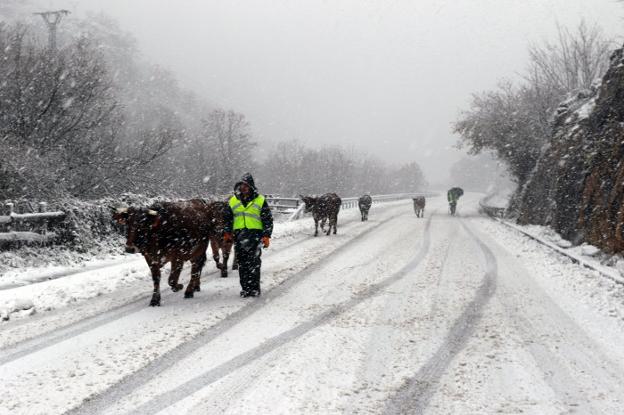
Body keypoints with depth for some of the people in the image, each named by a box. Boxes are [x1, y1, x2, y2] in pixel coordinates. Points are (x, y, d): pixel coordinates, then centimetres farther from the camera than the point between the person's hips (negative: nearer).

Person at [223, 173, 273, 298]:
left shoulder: (260, 200, 5)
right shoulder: (233, 201, 15)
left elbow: (268, 219, 5)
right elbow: (227, 218, 21)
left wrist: (266, 235, -3)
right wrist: (226, 232, 9)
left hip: (255, 233, -3)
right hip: (239, 235, 3)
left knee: (254, 262, -8)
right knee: (242, 263, 3)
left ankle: (254, 287, -3)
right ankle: (245, 287, 9)